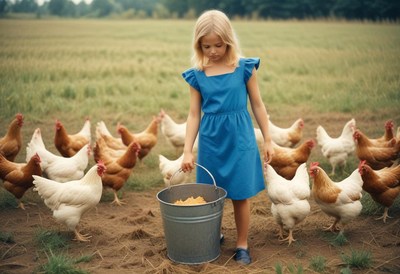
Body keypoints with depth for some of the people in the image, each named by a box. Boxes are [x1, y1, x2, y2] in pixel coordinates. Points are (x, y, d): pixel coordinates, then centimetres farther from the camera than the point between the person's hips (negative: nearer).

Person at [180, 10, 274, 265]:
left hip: (240, 139, -1)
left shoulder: (244, 67, -5)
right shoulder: (197, 75, -1)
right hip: (210, 141, 2)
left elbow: (257, 105, 3)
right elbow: (194, 114, 3)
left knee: (241, 195, 5)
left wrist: (268, 140, 4)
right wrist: (187, 150, -2)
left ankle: (242, 245, 23)